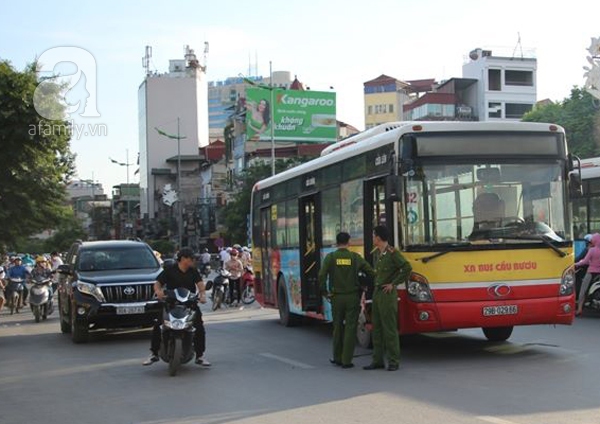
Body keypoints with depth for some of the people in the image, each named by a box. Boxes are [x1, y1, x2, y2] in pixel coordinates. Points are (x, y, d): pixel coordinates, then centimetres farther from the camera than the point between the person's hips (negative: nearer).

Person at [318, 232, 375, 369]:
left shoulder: (330, 257, -2)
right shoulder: (355, 257, -1)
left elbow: (322, 275, -12)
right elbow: (371, 273, -1)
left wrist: (325, 292, -2)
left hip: (337, 297, 1)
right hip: (352, 297, -1)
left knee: (338, 327, 15)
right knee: (350, 328, 3)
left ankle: (337, 358, 24)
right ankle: (346, 360, 1)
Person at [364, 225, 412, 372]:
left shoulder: (392, 253, -11)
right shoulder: (377, 254, 14)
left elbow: (407, 268, -18)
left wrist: (394, 284, -15)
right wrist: (376, 285, 10)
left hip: (388, 294, -8)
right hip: (377, 293, 8)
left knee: (390, 329, -4)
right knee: (376, 328, 10)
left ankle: (394, 361, 2)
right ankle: (377, 360, 15)